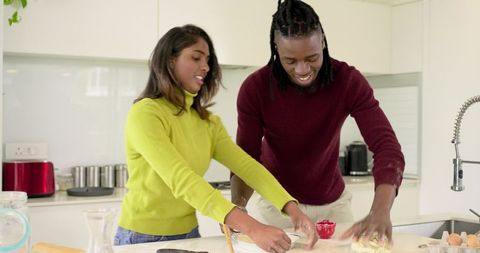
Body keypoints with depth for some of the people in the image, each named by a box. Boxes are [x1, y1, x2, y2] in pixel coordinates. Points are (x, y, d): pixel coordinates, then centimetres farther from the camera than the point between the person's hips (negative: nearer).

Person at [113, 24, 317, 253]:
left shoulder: (208, 122, 4)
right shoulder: (145, 114, -19)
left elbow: (247, 165, -7)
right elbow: (181, 180, -31)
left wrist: (292, 208, -24)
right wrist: (252, 228, -39)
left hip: (188, 234, 6)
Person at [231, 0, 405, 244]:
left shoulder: (348, 81, -21)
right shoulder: (255, 88, -20)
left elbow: (386, 145, -31)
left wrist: (380, 211, -48)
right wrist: (237, 207, -38)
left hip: (332, 203, 1)